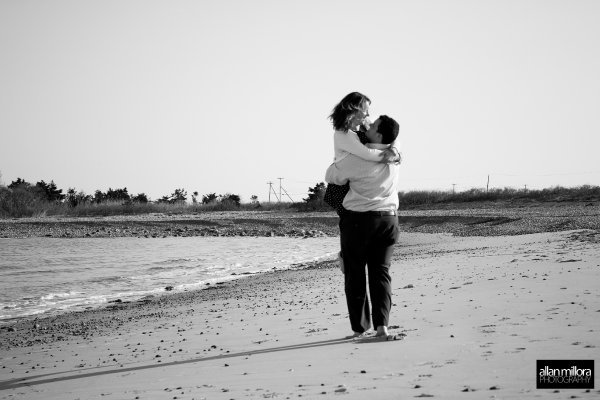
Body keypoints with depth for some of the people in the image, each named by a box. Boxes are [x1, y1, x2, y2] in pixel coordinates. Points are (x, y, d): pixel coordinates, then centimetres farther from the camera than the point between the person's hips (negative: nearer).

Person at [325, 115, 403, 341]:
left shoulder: (357, 158, -17)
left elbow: (331, 176, -4)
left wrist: (336, 163, 17)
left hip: (358, 219, -4)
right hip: (388, 219, 4)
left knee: (355, 274, 7)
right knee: (381, 273, 4)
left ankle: (360, 327, 11)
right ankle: (382, 326, -10)